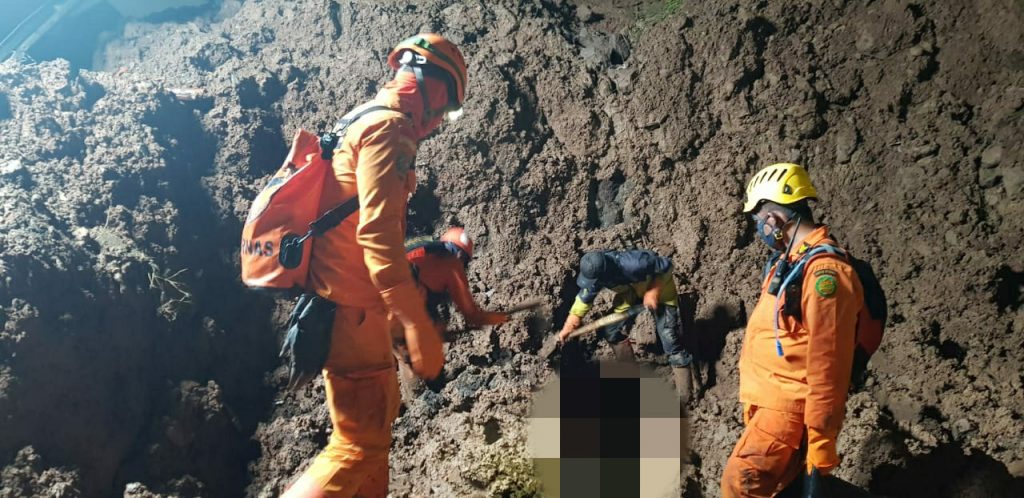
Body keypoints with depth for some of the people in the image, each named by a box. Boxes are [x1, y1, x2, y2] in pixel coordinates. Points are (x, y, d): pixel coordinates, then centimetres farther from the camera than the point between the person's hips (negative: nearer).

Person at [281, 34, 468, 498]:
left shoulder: (362, 121, 18)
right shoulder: (388, 125, -14)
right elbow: (377, 233, -26)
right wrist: (418, 324, -28)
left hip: (346, 303, 11)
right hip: (352, 309, -11)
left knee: (377, 418, 22)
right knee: (359, 442, -6)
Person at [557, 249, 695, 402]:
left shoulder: (633, 264, -44)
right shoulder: (594, 273, -25)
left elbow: (666, 265, -27)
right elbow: (584, 299, -7)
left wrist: (653, 292, -32)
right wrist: (568, 327, -4)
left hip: (660, 288, -6)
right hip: (631, 293, 6)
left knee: (669, 339, -12)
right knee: (612, 331, 3)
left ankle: (685, 397, -4)